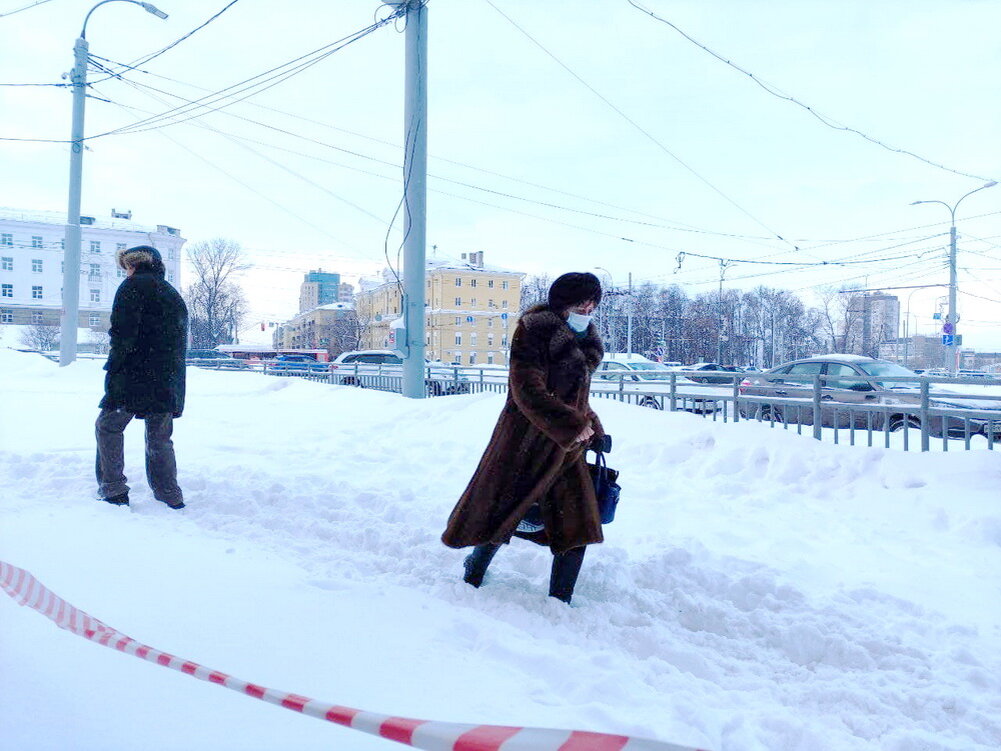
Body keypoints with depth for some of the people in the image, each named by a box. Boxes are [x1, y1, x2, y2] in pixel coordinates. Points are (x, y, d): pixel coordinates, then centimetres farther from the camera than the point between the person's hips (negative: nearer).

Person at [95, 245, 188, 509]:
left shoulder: (134, 285, -1)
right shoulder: (174, 295, 22)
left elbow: (123, 330, -13)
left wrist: (113, 366, -8)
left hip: (135, 377, -7)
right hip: (168, 383, 7)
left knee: (108, 426, 8)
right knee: (160, 440, 13)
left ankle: (113, 490, 1)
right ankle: (171, 498, 11)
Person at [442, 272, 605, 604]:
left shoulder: (584, 342, 11)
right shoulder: (534, 331, -13)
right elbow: (527, 390, -23)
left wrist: (594, 431, 14)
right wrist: (572, 426, -25)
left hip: (567, 450, 7)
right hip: (525, 447, -7)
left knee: (577, 530, 2)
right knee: (500, 516, 9)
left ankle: (560, 602, 17)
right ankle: (473, 577, 34)